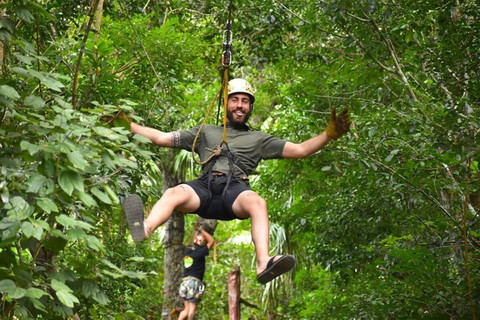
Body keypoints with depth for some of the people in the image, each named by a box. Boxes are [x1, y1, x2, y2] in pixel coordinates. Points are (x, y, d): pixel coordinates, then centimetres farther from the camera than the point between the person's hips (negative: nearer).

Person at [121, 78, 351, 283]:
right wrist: (130, 126, 26)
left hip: (236, 189, -1)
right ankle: (143, 229, -63)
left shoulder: (258, 139, 30)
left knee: (257, 202, -38)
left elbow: (299, 150, 20)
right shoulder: (206, 131, 34)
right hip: (205, 187, 1)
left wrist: (329, 134, 7)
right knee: (174, 193, -34)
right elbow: (163, 138, 33)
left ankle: (263, 263, -58)